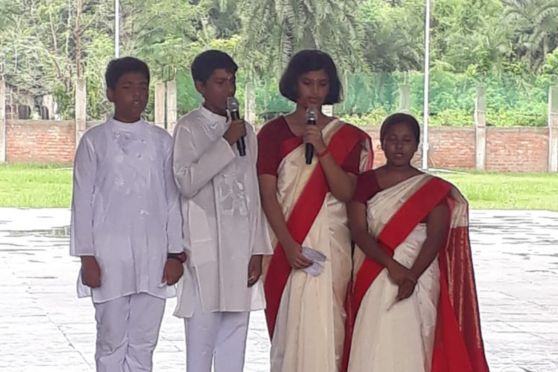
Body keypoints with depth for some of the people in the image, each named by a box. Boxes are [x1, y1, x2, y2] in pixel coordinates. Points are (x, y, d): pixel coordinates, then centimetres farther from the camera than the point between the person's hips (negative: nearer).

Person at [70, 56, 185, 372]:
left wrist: (176, 253, 4)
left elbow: (173, 199, 8)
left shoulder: (162, 141, 7)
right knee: (112, 343, 3)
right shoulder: (95, 141, 1)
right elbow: (83, 201, 0)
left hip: (154, 257, 2)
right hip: (110, 257, -2)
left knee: (144, 344, 7)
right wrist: (87, 257, -5)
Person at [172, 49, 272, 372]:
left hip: (241, 248, 5)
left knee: (235, 338, 8)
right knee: (202, 337, -4)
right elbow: (186, 183, -16)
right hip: (205, 249, -5)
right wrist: (225, 143, -17)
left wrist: (258, 250, 8)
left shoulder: (245, 130, 13)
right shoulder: (189, 129, -4)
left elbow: (253, 192, 13)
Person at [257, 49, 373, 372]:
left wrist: (322, 150, -16)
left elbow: (346, 192, -4)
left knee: (327, 327, -5)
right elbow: (268, 195, -2)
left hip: (331, 247, 0)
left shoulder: (347, 137, 8)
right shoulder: (273, 133, 5)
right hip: (288, 245, 0)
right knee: (290, 326, -1)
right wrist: (289, 244, -13)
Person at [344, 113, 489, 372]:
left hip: (418, 278, -1)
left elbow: (435, 238, -4)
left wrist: (412, 276, -19)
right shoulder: (364, 183, 6)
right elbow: (358, 231, -4)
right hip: (374, 278, 1)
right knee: (372, 347, -5)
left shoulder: (433, 189, 4)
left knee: (410, 345, -8)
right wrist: (391, 265, -18)